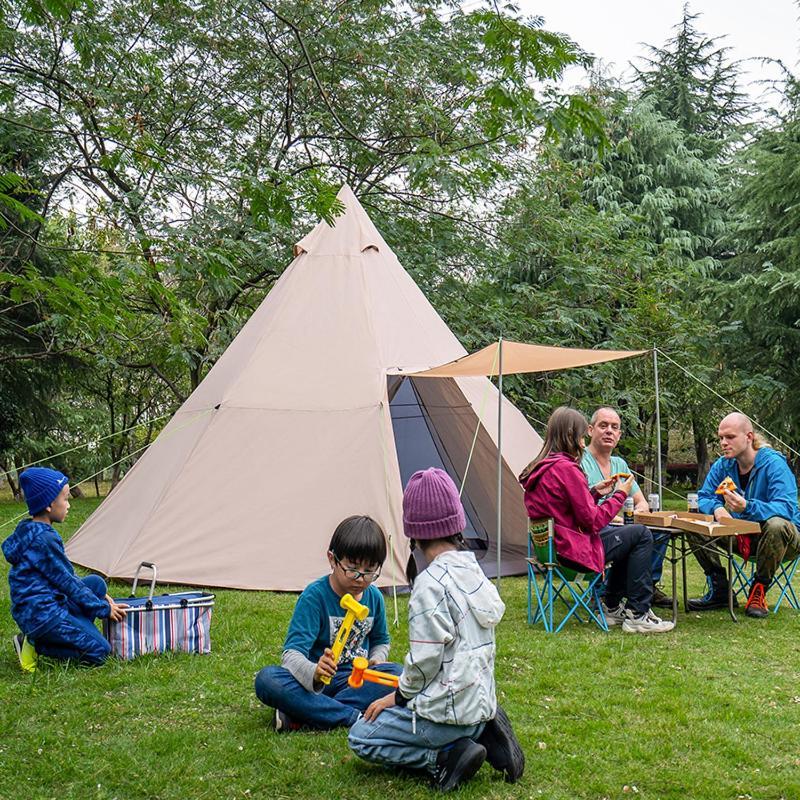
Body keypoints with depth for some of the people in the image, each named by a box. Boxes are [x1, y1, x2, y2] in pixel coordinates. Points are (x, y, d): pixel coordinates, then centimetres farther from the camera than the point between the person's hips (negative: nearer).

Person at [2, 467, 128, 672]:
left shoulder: (31, 532, 10)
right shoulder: (43, 540, -21)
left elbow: (66, 576, 18)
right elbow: (66, 581, -15)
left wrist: (101, 598, 17)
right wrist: (104, 609, -5)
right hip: (41, 614, -10)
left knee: (96, 583, 14)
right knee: (100, 651, -7)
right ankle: (34, 644, -6)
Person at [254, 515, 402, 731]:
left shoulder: (374, 597, 3)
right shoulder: (314, 596, -14)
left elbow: (380, 640, 22)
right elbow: (292, 653, -24)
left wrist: (376, 660, -2)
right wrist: (314, 673, -46)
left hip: (355, 680, 4)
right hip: (314, 681, -4)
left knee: (398, 673, -27)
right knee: (266, 679, -32)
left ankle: (301, 718, -29)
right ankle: (356, 717, -35)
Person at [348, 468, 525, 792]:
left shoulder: (431, 583, -21)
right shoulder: (472, 569, 5)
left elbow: (425, 659, -21)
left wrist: (398, 696, -2)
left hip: (449, 710, -8)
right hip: (482, 702, 8)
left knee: (361, 736, 10)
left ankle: (445, 758, -6)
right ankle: (483, 735, 9)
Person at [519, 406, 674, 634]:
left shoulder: (539, 468, 10)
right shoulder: (566, 468, -20)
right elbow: (592, 520, -17)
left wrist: (595, 492, 11)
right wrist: (620, 494, -6)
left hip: (549, 545, 10)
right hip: (574, 550, -10)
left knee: (627, 535, 26)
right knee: (641, 534, 1)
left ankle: (612, 608, 28)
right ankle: (637, 615, 3)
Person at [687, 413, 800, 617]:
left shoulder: (774, 463, -21)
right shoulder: (722, 465, -2)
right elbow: (704, 497, 1)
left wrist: (747, 507, -48)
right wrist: (717, 508, -24)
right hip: (742, 537, 6)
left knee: (776, 525, -40)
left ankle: (759, 591, -19)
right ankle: (719, 591, -3)